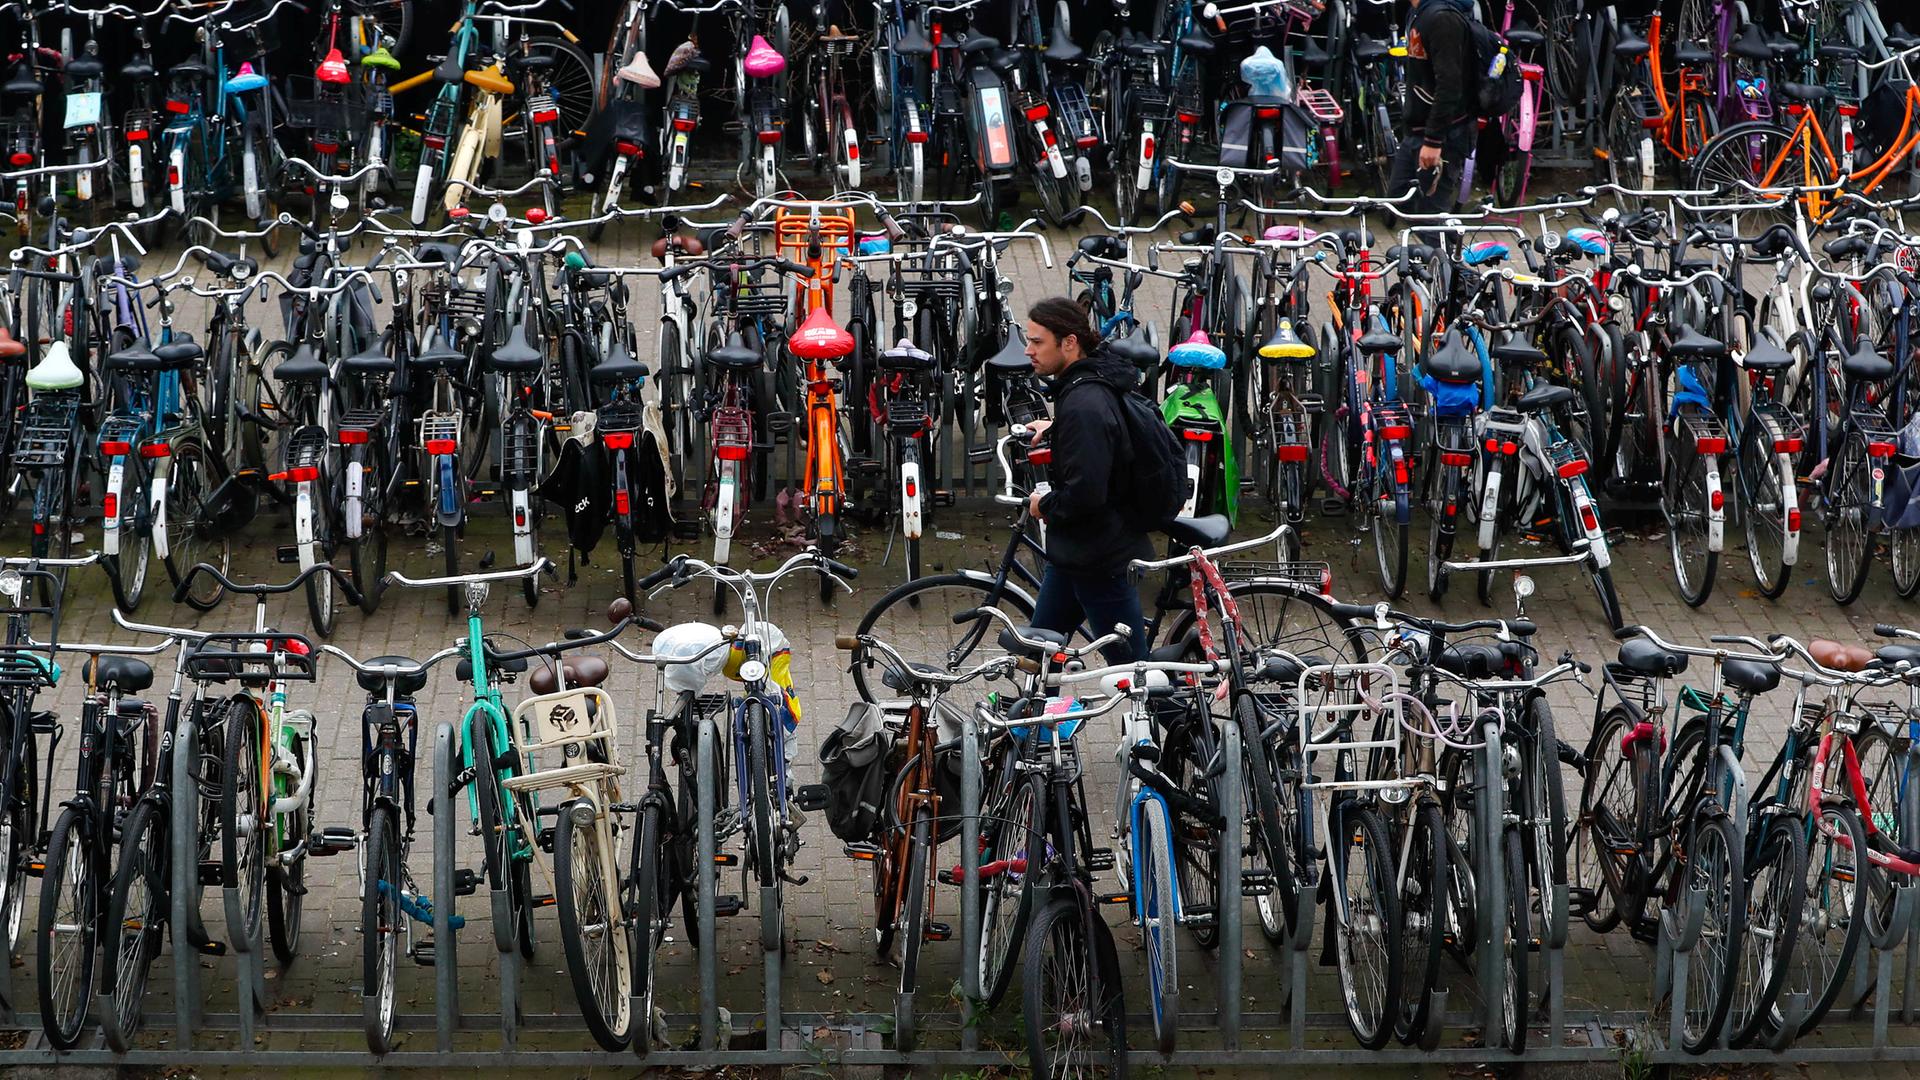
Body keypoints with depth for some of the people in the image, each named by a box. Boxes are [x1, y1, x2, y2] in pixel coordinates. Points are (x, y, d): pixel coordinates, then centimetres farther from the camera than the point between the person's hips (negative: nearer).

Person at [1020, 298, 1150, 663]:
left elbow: (1085, 493, -31)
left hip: (1101, 560, -11)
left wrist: (1045, 504, -12)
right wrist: (1054, 428, 19)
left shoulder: (1084, 405, -26)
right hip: (1073, 551, 11)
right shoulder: (1093, 384, 6)